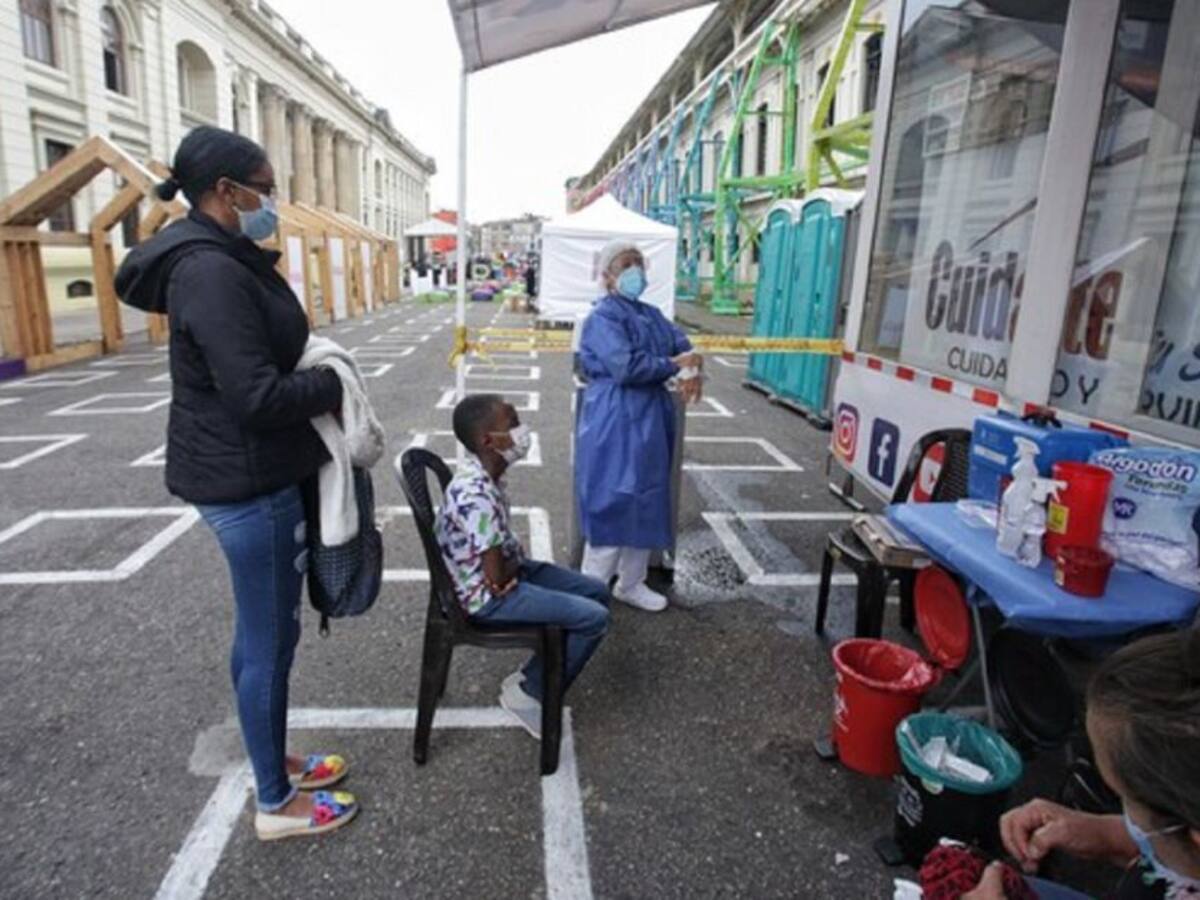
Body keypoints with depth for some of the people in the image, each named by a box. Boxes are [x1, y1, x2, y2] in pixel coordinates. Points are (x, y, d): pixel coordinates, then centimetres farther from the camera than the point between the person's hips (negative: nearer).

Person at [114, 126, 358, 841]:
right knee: (272, 640, 4)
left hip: (251, 473, 10)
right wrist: (334, 384, -12)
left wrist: (315, 382, 2)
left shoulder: (224, 260, 11)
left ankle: (275, 760, 40)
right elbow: (257, 396, -27)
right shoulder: (213, 273, -21)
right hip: (248, 482, -10)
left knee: (261, 633, 21)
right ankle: (276, 804, 24)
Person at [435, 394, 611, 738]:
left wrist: (517, 560, -1)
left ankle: (529, 677, 18)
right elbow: (497, 577, -25)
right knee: (594, 618, -14)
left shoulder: (484, 474, 0)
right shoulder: (475, 496, -30)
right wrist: (519, 564, -6)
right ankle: (529, 693, 4)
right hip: (488, 595, -10)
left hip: (505, 572, 10)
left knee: (598, 593, 11)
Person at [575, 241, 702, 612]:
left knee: (647, 503, 14)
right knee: (612, 504, -5)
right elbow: (626, 366, -23)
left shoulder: (651, 314, 15)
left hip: (651, 418, 9)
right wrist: (674, 365, -14)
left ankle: (631, 583, 29)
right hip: (615, 422, -9)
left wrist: (692, 369, -15)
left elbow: (681, 342, 7)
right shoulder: (603, 317, -11)